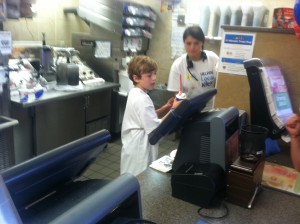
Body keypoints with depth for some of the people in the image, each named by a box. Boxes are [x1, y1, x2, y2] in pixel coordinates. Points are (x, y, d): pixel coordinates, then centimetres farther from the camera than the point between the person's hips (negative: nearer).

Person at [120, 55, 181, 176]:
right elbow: (155, 129, -26)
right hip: (139, 151, -10)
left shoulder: (136, 94, 7)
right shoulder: (141, 99, -23)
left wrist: (166, 107, 1)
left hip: (138, 148, 10)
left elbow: (149, 117, 16)